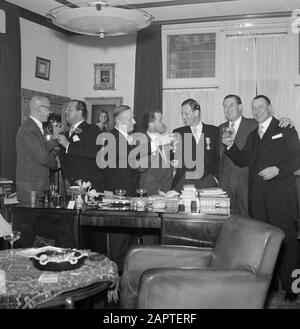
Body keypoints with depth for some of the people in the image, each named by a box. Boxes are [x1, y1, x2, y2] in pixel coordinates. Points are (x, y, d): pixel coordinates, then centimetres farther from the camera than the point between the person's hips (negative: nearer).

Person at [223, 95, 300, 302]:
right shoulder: (253, 135, 22)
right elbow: (242, 160, 19)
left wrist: (278, 169, -16)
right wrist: (231, 147, 2)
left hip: (281, 194, -5)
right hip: (257, 196, 5)